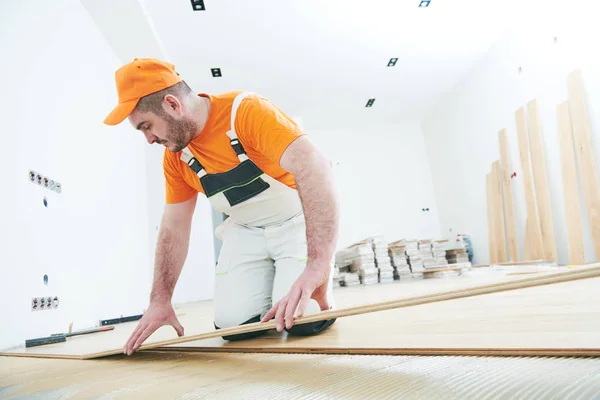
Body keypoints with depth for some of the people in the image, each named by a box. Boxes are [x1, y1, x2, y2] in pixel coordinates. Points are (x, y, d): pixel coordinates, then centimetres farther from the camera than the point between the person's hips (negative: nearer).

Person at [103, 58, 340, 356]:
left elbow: (315, 167, -39)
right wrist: (160, 300, -2)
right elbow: (174, 228, 2)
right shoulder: (175, 157, -4)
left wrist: (318, 264, -48)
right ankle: (269, 279, 21)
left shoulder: (247, 111, -26)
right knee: (233, 324, -9)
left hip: (298, 222, -5)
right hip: (245, 231, 5)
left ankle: (321, 281, 13)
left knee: (301, 319, -20)